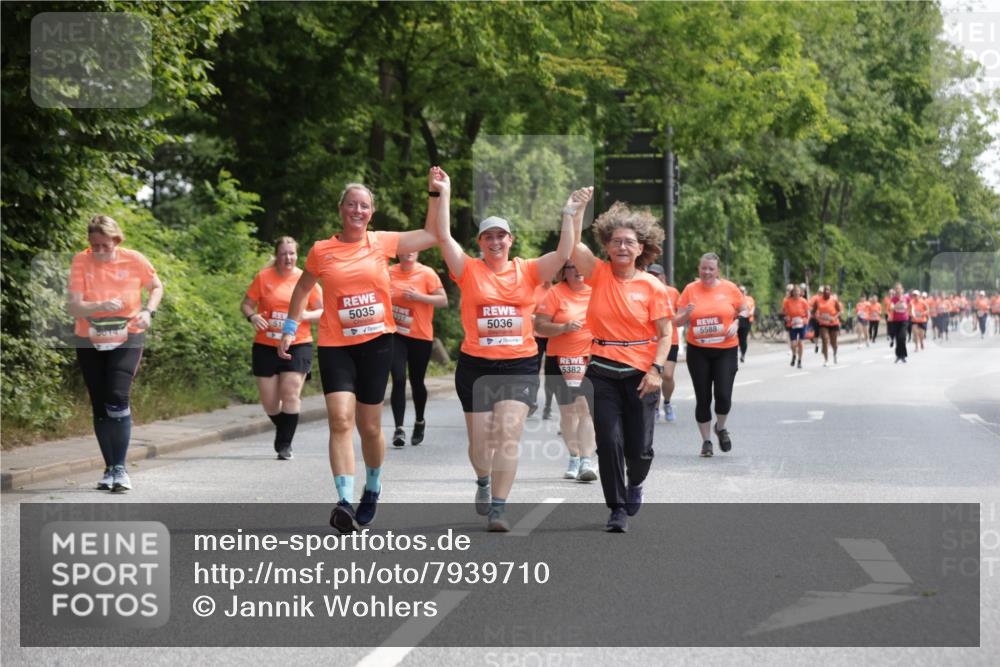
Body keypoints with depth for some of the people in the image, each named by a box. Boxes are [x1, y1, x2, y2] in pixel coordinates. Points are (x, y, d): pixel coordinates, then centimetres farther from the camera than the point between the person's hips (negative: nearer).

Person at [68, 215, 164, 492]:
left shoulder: (133, 260, -10)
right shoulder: (81, 262, -11)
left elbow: (156, 286, 8)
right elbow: (73, 307, -17)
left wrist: (148, 311, -11)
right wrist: (102, 306, -35)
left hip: (127, 340, -2)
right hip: (89, 343, 2)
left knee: (117, 399, -18)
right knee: (100, 407, 7)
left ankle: (120, 469, -12)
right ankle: (109, 469, 19)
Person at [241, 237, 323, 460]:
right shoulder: (263, 278, 1)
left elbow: (323, 312, 4)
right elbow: (246, 304, 7)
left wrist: (307, 315, -16)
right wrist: (252, 316, -15)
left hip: (298, 346, -1)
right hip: (266, 347, 1)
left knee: (290, 393, -13)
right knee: (269, 402, 4)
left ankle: (285, 444, -3)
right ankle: (283, 431, 34)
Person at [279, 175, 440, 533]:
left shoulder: (382, 242, 3)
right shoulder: (321, 251, 2)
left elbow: (431, 234, 9)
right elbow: (302, 289, 17)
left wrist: (436, 194, 3)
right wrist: (290, 329, 12)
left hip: (376, 343, 1)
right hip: (335, 346, -1)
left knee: (370, 427, 9)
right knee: (341, 419, -18)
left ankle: (372, 490, 35)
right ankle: (345, 502, -23)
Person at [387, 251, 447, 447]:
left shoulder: (427, 273, -6)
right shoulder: (389, 272, 2)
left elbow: (443, 300, -10)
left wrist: (419, 297, -21)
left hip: (421, 336, -1)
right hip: (395, 334, 1)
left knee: (416, 382, 11)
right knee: (398, 380, -11)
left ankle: (419, 422, 36)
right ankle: (399, 429, -10)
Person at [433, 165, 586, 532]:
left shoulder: (527, 271, 4)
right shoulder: (469, 270, 1)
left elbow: (563, 254, -5)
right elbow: (444, 237, -10)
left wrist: (570, 215, -12)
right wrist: (444, 194, -16)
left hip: (520, 366, 0)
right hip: (476, 366, 0)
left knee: (508, 435, -12)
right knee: (480, 440, 8)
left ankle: (498, 508, -9)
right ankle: (483, 482, 40)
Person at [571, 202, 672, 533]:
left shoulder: (652, 286, -3)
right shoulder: (599, 274, 2)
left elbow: (665, 335, -3)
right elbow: (572, 244, -10)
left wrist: (656, 370, -14)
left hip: (640, 374, -1)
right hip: (602, 372, 1)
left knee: (639, 448, 2)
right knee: (609, 442, -3)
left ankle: (635, 483, 37)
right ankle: (618, 508, 11)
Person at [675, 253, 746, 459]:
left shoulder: (729, 288, -1)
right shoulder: (690, 289, -2)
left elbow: (744, 310, 11)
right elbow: (677, 322, 1)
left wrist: (736, 323, -8)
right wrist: (686, 314, -21)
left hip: (725, 350, 0)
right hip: (698, 351, 1)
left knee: (723, 395, -9)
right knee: (703, 398, 3)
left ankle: (721, 428, 23)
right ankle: (706, 440, 18)